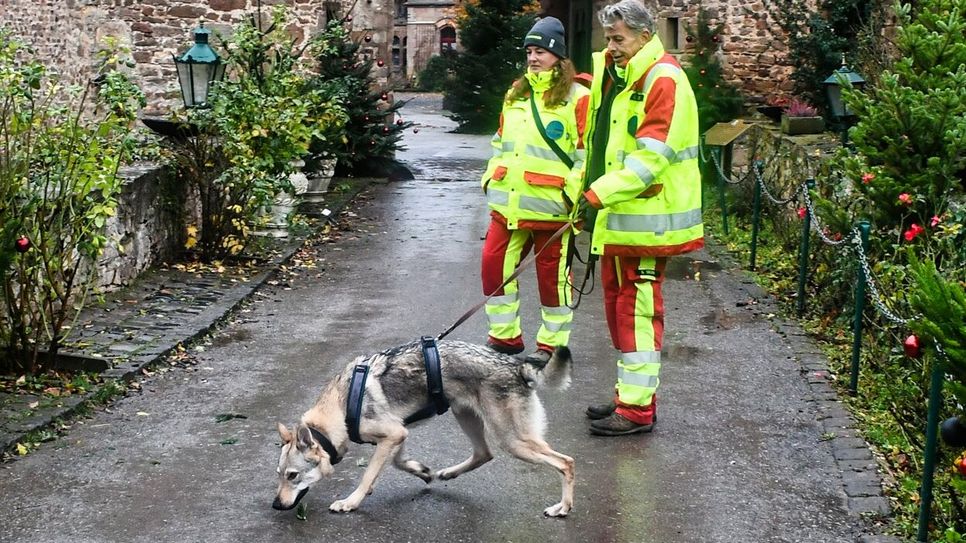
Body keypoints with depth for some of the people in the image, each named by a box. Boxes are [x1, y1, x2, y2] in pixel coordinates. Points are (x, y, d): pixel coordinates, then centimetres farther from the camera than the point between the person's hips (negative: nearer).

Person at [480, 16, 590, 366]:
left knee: (553, 275, 4)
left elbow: (587, 153, -8)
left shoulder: (576, 98, -6)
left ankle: (552, 343, 19)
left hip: (550, 207, -6)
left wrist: (573, 193, -14)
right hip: (508, 204, 6)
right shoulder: (515, 95, 16)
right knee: (494, 265, 5)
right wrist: (490, 177, 15)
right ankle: (505, 336, 20)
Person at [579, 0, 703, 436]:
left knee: (637, 308, -5)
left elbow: (652, 154, -21)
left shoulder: (662, 79, -13)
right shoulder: (615, 77, 16)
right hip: (617, 216, 10)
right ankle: (629, 395, 27)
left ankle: (638, 408, 2)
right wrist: (589, 194, 12)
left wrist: (601, 192, -24)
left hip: (646, 218, -10)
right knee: (618, 303, 15)